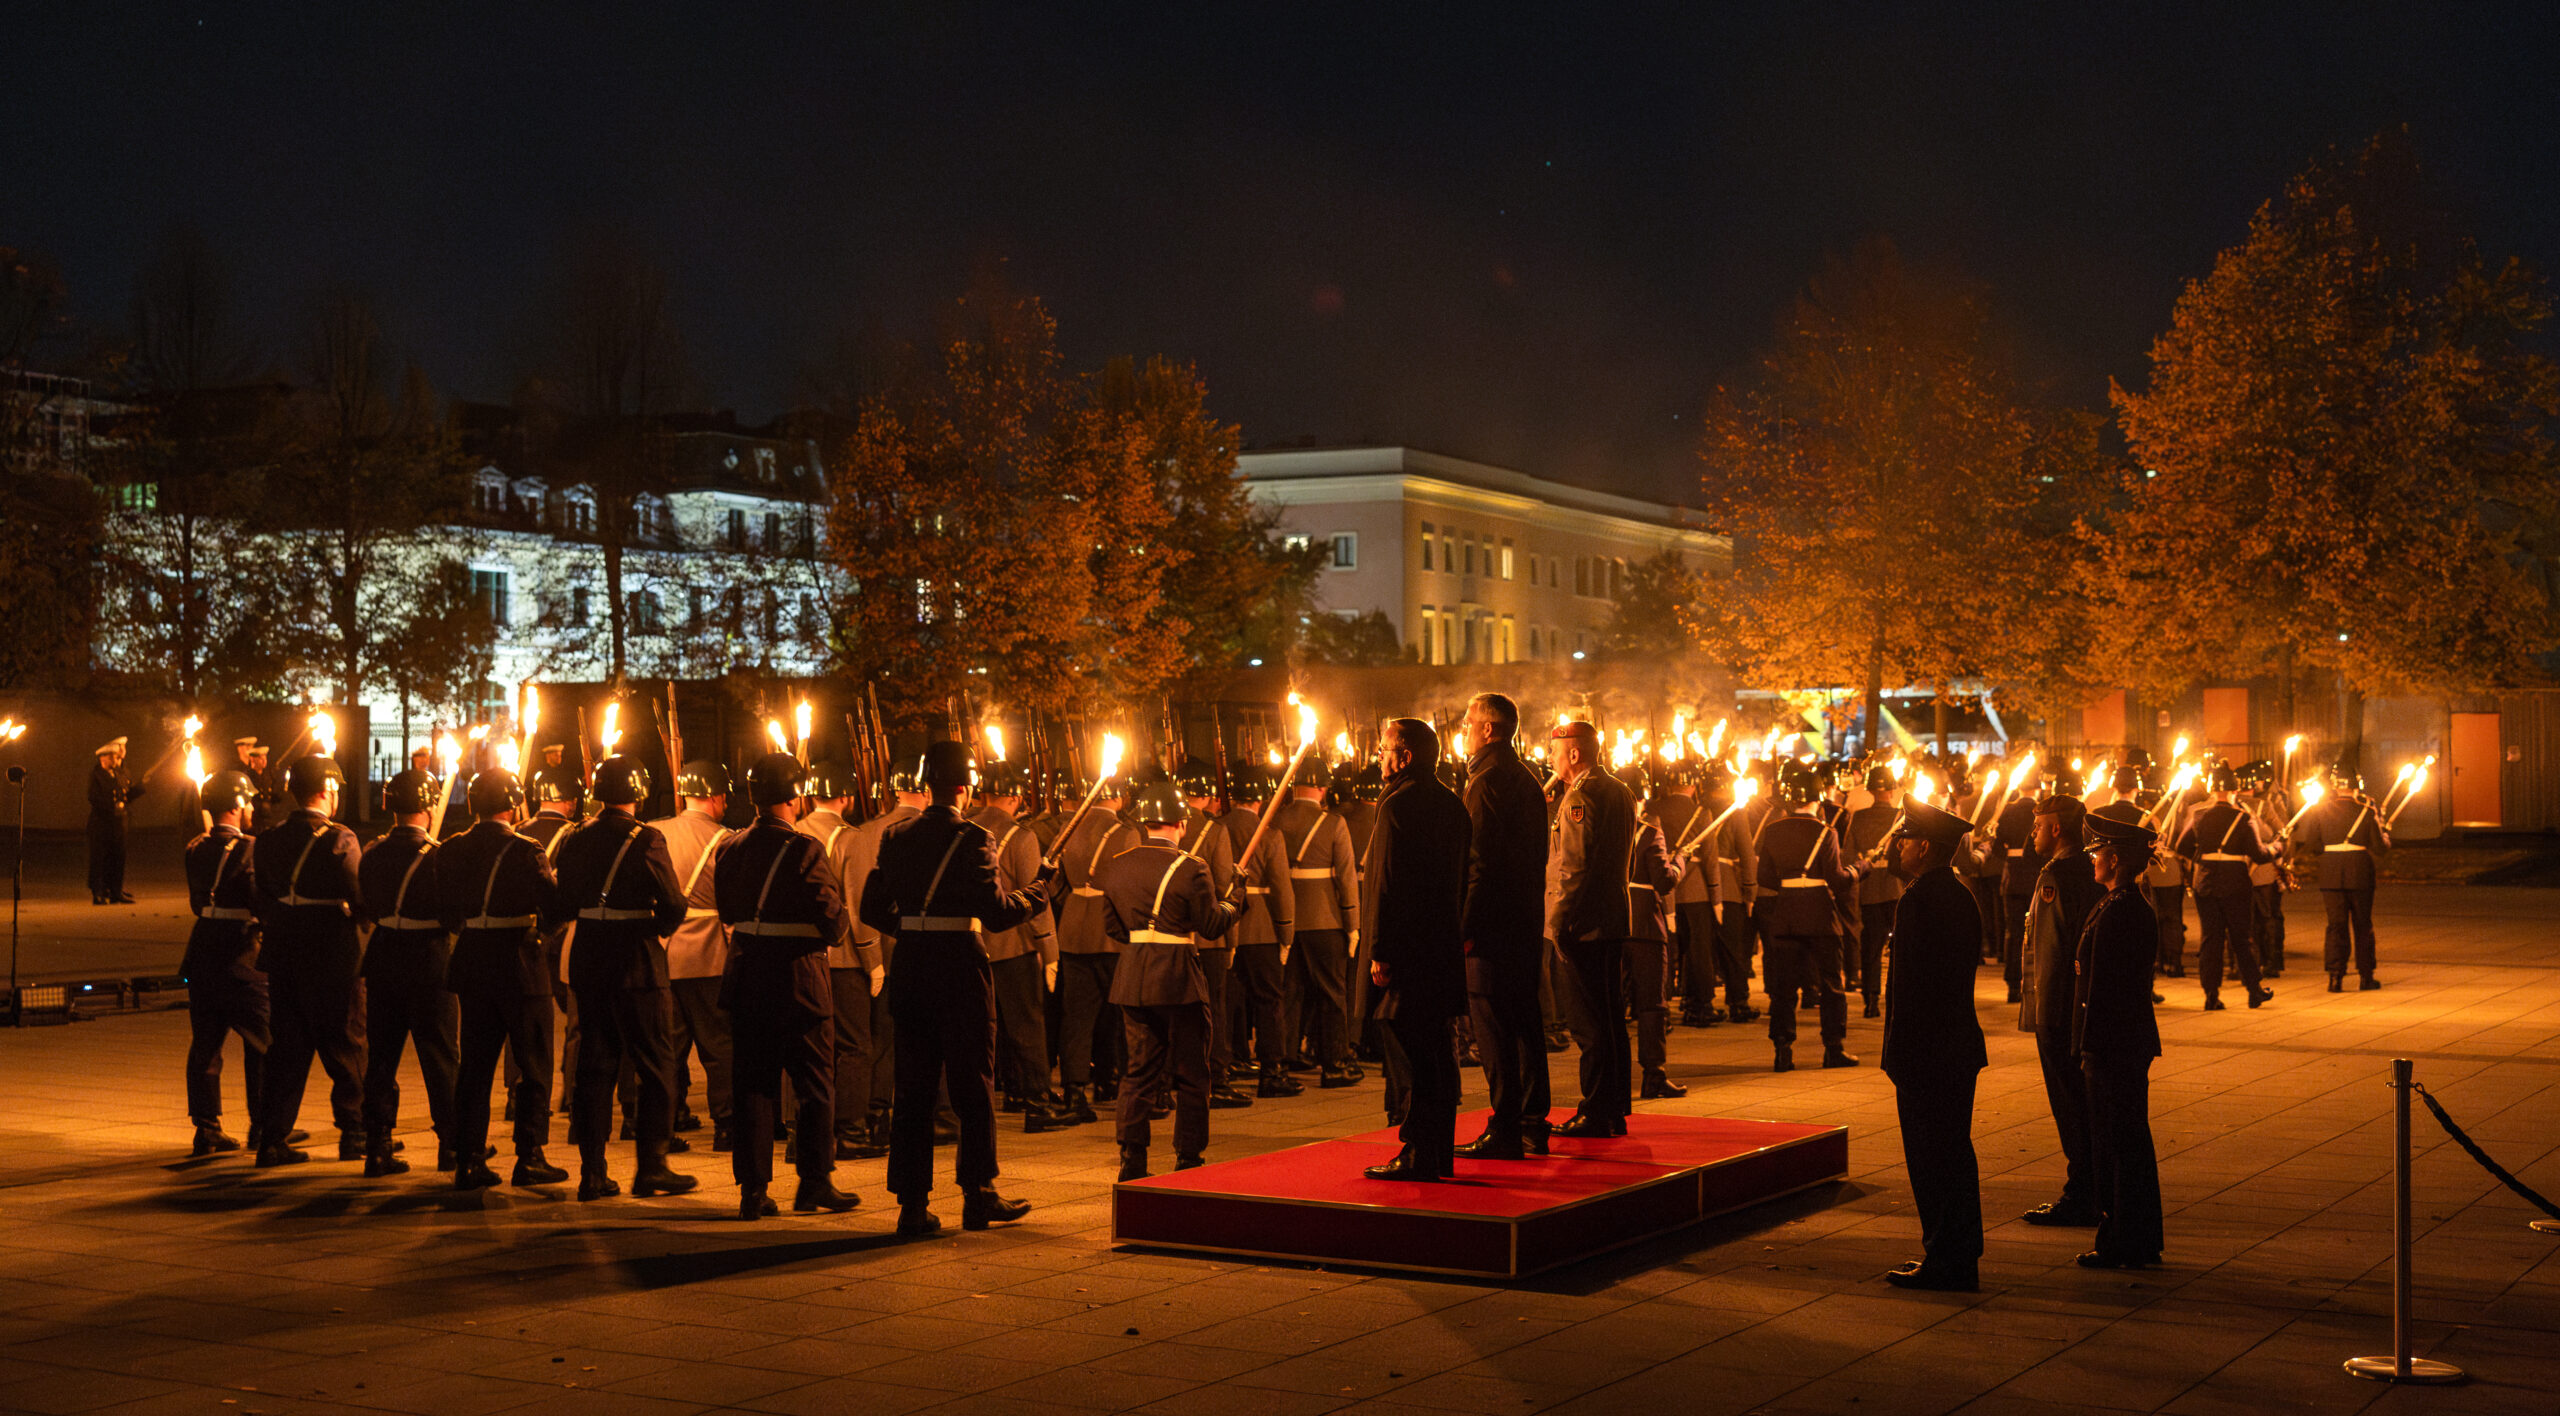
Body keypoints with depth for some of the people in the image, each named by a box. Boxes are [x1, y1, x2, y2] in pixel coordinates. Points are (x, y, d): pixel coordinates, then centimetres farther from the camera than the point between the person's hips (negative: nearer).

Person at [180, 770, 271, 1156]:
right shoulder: (246, 850, -14)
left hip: (202, 955, 7)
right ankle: (262, 1128, 6)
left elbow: (198, 903, 15)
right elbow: (263, 905, -17)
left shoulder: (195, 850, 8)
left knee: (205, 1044, 10)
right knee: (261, 1044, 4)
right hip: (240, 961, -7)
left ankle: (206, 1128, 12)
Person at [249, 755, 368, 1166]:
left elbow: (261, 904, 7)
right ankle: (354, 1135, 14)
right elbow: (361, 901, -15)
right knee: (346, 1048, 7)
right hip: (333, 961, -5)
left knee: (287, 1049, 11)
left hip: (282, 959, 5)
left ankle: (273, 1140, 10)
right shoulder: (338, 840, -14)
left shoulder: (269, 840, 5)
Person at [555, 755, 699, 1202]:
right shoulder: (646, 841, -13)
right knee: (657, 1066, 4)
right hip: (638, 964, -5)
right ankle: (651, 1167, 3)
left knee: (595, 1064, 10)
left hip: (587, 964, 6)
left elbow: (564, 900, 10)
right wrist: (657, 928, 4)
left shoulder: (576, 840, 5)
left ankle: (592, 1171, 10)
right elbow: (674, 906, -15)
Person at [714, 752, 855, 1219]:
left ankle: (752, 1189, 10)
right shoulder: (803, 851, -15)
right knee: (815, 1082, 8)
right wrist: (844, 922, 6)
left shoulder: (731, 849, 4)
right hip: (799, 978, -5)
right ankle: (814, 1181, 11)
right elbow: (833, 922, -16)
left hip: (746, 979, 5)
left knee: (752, 1082, 9)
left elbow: (728, 912, 13)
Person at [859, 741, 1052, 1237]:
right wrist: (1041, 888, 1)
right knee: (973, 1088, 7)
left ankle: (913, 1204, 8)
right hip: (960, 969, -5)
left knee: (913, 1089, 9)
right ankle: (978, 1195, 13)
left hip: (909, 971, 5)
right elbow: (997, 911, -15)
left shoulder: (897, 838, 6)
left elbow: (873, 910, 8)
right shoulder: (972, 840, -11)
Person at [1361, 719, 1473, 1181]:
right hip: (1445, 948, 9)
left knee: (1412, 1059, -6)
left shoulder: (1397, 804, -13)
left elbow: (1387, 883, -17)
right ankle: (1442, 1154, 18)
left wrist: (1380, 952, -16)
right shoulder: (1452, 804, 14)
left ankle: (1418, 1156, -5)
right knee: (1438, 1053, 13)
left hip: (1407, 951, -9)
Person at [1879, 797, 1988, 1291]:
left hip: (1924, 1050, -10)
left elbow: (1909, 982, -20)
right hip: (1961, 1045, 10)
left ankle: (1945, 1263, 1)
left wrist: (1900, 1049, -16)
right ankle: (1962, 1257, 23)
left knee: (1929, 1156, -3)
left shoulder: (1917, 900, -17)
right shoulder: (1961, 897, 12)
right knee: (1955, 1153, 16)